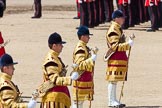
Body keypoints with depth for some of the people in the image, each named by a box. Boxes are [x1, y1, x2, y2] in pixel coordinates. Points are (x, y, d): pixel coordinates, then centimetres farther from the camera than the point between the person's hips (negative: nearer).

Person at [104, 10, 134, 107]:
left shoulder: (118, 29, 17)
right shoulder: (113, 30, -16)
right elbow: (115, 46, -22)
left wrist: (129, 42, 17)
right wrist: (128, 44, -23)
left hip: (120, 58, 10)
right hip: (115, 59, -10)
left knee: (115, 80, 12)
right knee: (113, 80, -7)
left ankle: (113, 100, 15)